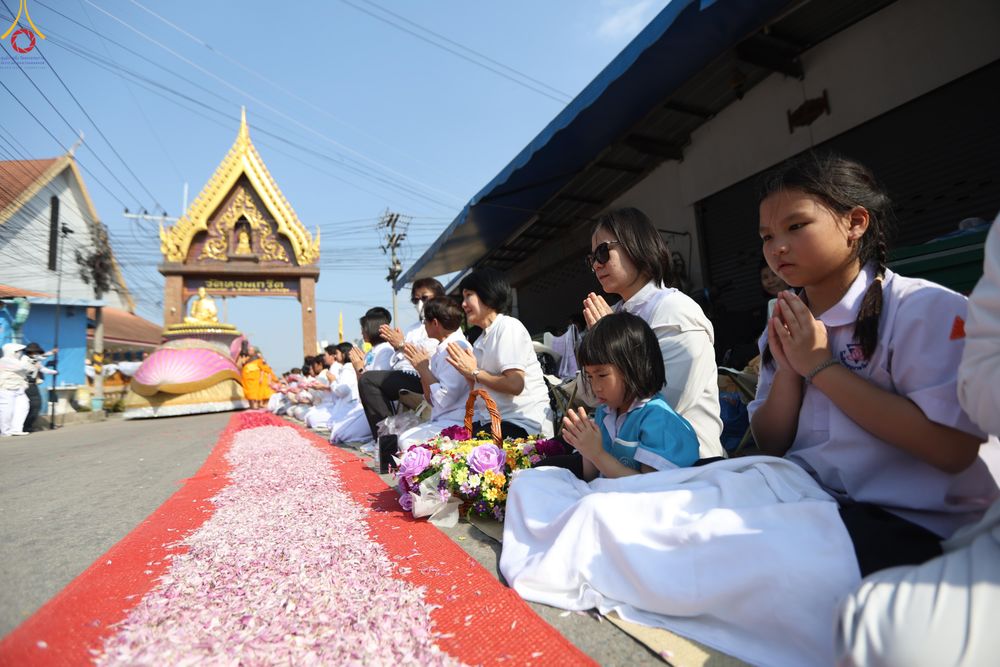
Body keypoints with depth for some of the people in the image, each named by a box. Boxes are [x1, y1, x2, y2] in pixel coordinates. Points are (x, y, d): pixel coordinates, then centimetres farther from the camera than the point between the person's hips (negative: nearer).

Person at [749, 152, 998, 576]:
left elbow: (952, 449, -18)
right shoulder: (787, 329, 10)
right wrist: (788, 371, -8)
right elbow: (770, 446, 8)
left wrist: (820, 367, -15)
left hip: (916, 524, -5)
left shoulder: (925, 310, -8)